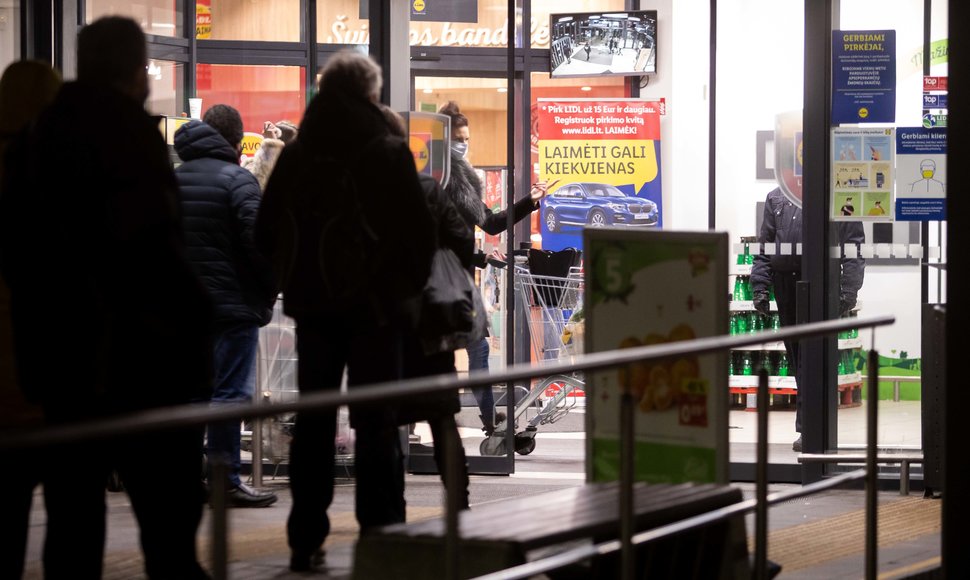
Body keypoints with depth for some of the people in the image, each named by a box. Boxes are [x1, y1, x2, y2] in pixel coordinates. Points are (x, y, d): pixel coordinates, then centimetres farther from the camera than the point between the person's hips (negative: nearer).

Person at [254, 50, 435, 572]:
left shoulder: (295, 155, 3)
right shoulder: (387, 153, -9)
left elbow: (267, 234, 7)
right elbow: (418, 230, -10)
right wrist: (406, 288, 4)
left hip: (312, 306, 4)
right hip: (375, 307, -3)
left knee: (313, 421, 10)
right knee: (376, 423, 1)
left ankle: (306, 541, 10)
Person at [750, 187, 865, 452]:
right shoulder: (777, 198, 13)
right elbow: (764, 247, 15)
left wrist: (848, 291, -11)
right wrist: (760, 287, 7)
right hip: (786, 283, 5)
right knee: (796, 356, 9)